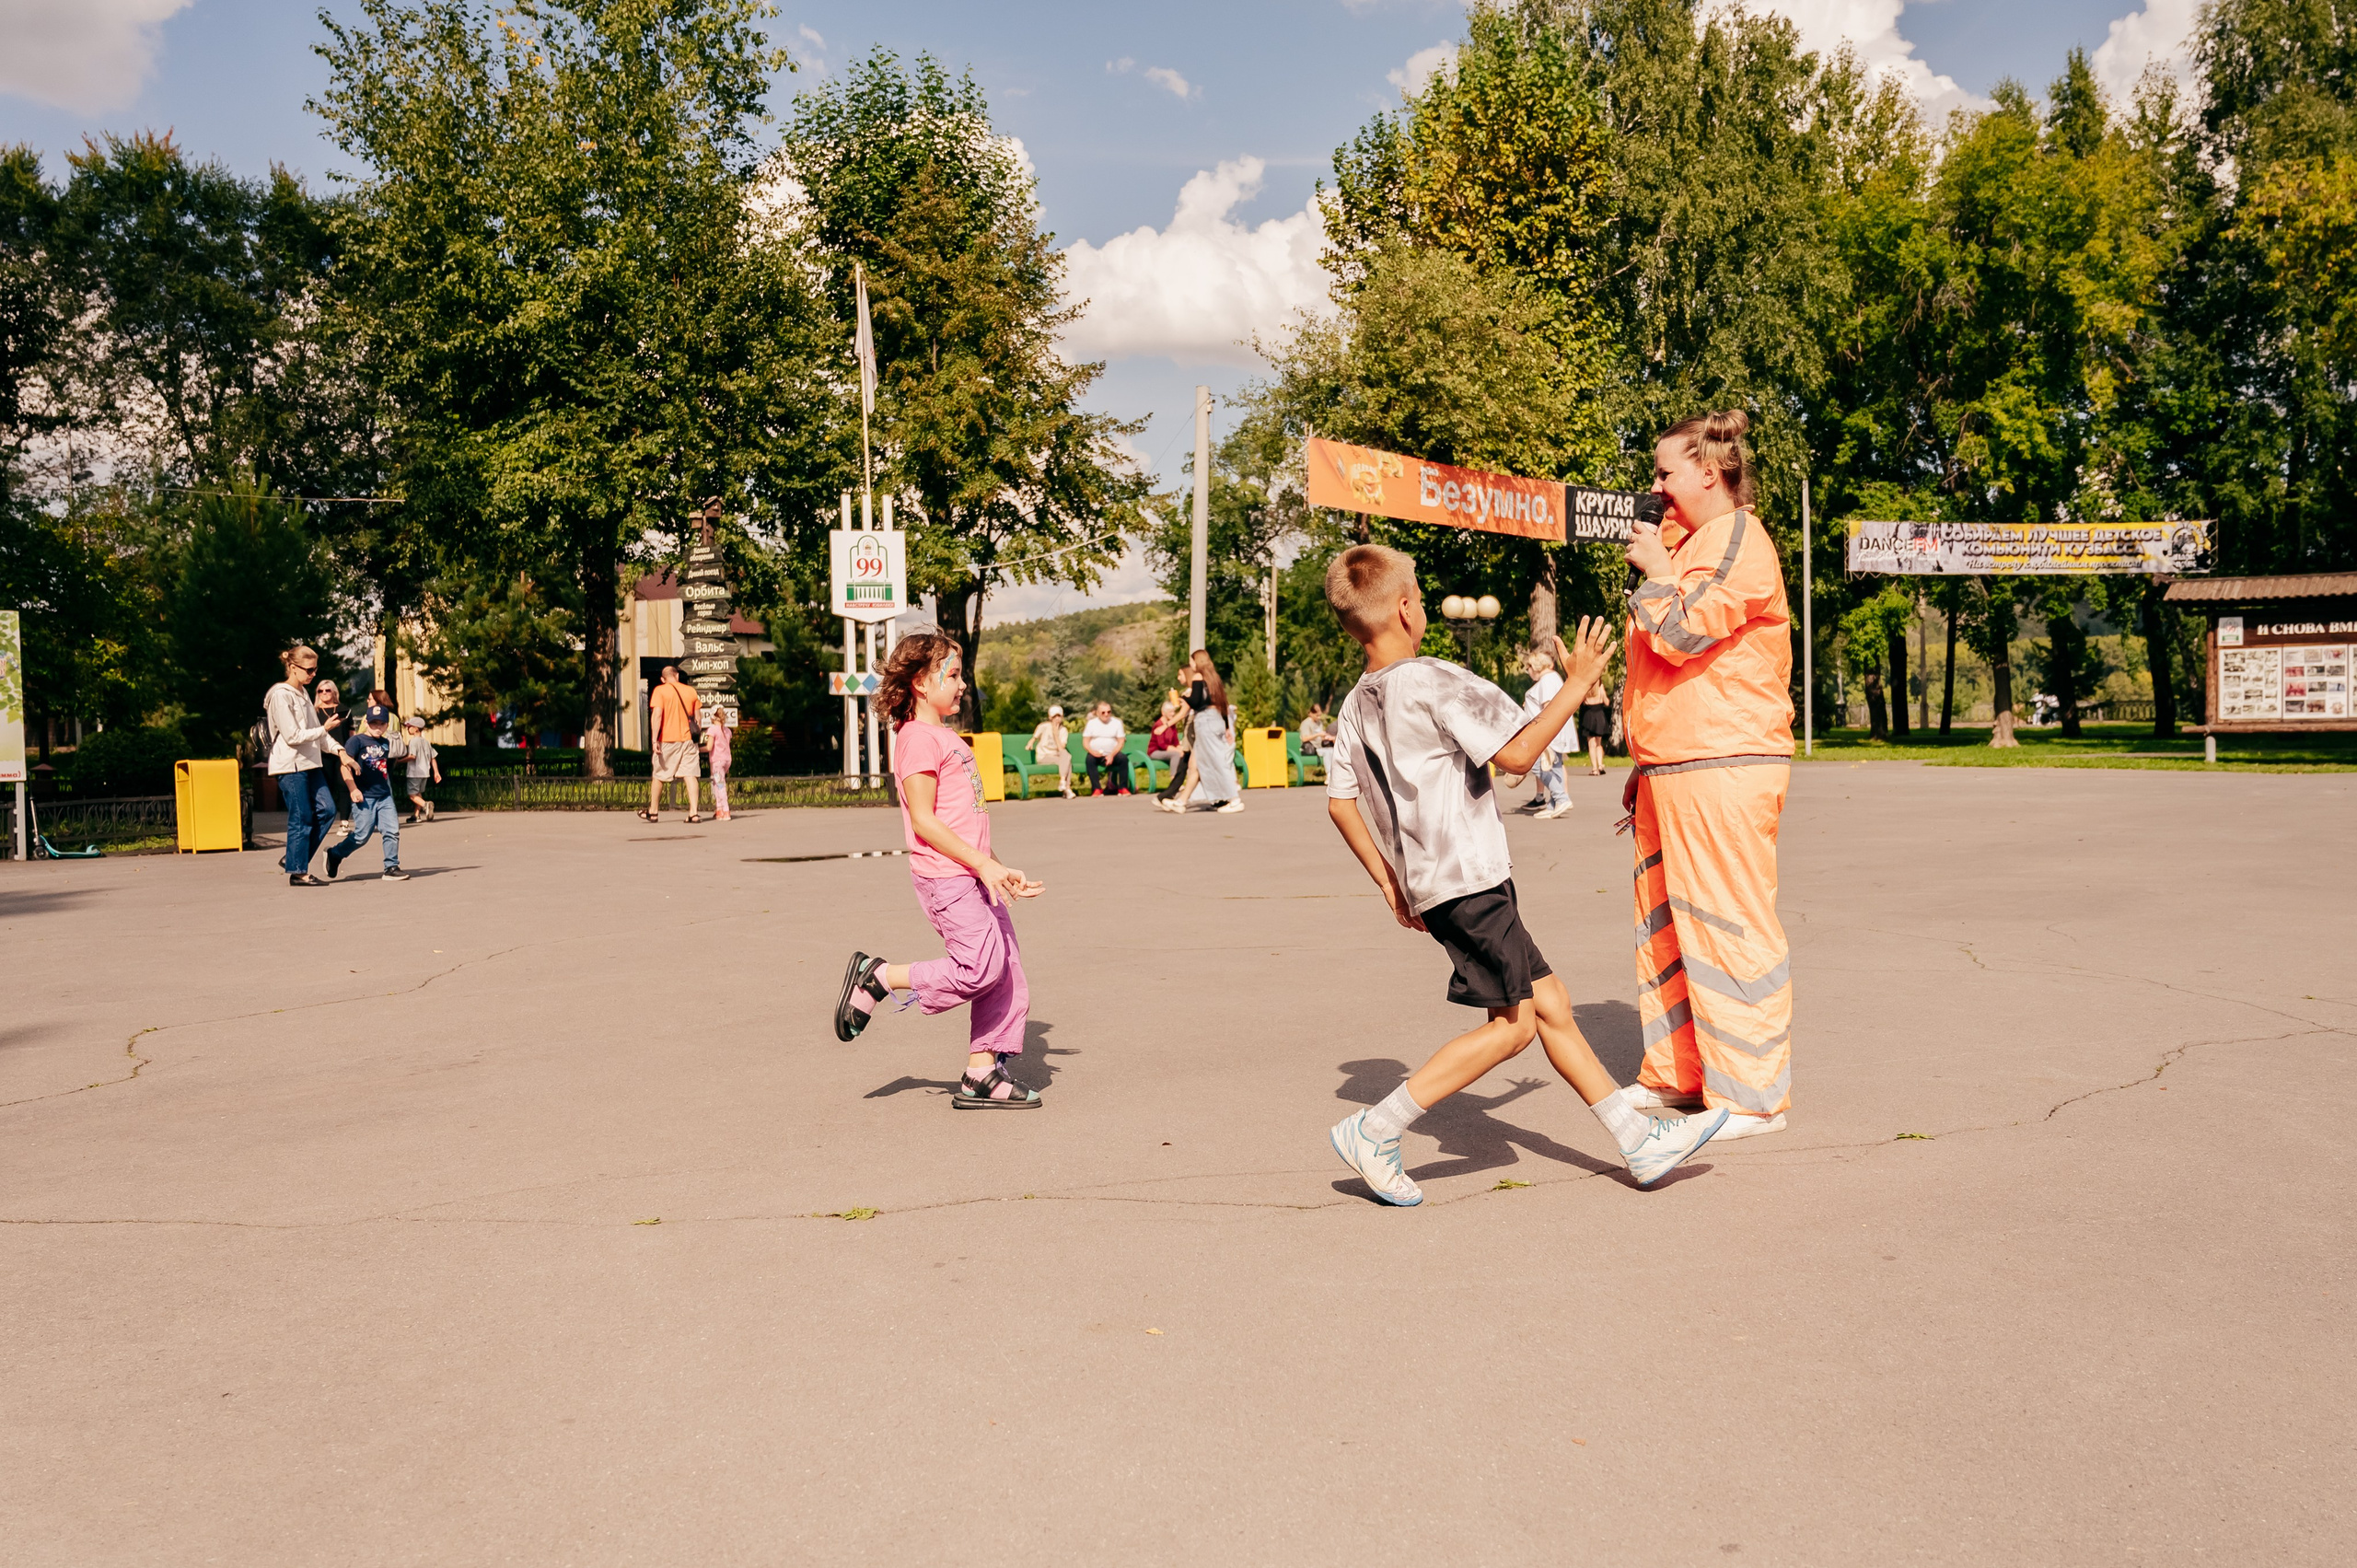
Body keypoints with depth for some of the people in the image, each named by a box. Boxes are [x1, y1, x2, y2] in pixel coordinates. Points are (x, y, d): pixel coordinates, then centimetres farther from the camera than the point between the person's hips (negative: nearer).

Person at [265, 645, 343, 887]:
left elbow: (317, 730, 19)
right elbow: (292, 736, -18)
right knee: (301, 819, -5)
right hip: (290, 766, -9)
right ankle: (297, 872, 3)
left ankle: (295, 860, 12)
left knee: (326, 809, 3)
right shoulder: (281, 695, -12)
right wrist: (324, 729, -12)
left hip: (309, 764, 9)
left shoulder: (303, 693, 16)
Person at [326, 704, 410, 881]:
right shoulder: (357, 741, -5)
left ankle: (391, 868, 5)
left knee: (393, 831, -3)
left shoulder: (386, 743, 13)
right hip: (364, 797, -6)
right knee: (362, 835, -2)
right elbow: (346, 765, -12)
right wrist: (353, 789, -18)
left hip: (384, 796, 6)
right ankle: (334, 855, 19)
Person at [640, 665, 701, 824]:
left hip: (667, 739, -3)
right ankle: (693, 813, -11)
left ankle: (653, 811, 22)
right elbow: (697, 717, 13)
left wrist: (655, 740, -16)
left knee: (659, 775, 11)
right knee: (690, 775, -1)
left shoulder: (660, 690, -4)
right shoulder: (691, 691, 8)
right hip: (688, 739, 3)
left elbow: (657, 715, -14)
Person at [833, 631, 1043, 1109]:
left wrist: (999, 872, 21)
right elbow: (924, 821, -17)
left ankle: (981, 1074, 11)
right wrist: (983, 863, -18)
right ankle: (877, 978, -1)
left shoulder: (949, 738, 22)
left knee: (1007, 971, 5)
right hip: (945, 876, -10)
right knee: (982, 967, -16)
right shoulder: (918, 738, -10)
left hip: (973, 875, 10)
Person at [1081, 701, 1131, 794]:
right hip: (1096, 755, 0)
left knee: (1123, 758, -29)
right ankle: (1097, 788, -32)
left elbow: (1121, 741, 0)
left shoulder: (1117, 723, 6)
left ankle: (1123, 788, -20)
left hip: (1112, 755, 0)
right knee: (1090, 759, -33)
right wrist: (1092, 751, -20)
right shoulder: (1091, 723, 6)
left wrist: (1112, 755, -16)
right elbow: (1085, 742, 2)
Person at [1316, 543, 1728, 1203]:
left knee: (1549, 1001, 11)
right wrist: (1578, 682, -8)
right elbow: (1514, 753, -19)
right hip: (1467, 879, -10)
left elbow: (1340, 802, 14)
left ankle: (1641, 1140, 16)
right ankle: (1374, 1131, -4)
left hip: (1429, 881, 10)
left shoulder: (1356, 706, 11)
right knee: (1511, 1023, -5)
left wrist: (1390, 883, 19)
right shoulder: (1436, 682, -15)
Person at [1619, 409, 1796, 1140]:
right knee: (1663, 917, 13)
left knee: (1727, 922, -7)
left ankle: (1751, 1093, 1)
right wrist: (1642, 766, 25)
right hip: (1670, 768, 10)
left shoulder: (1739, 545, -10)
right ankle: (1675, 1073, 24)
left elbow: (1682, 634, -23)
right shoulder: (1689, 541, 21)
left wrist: (1655, 572, -7)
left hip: (1724, 767, -10)